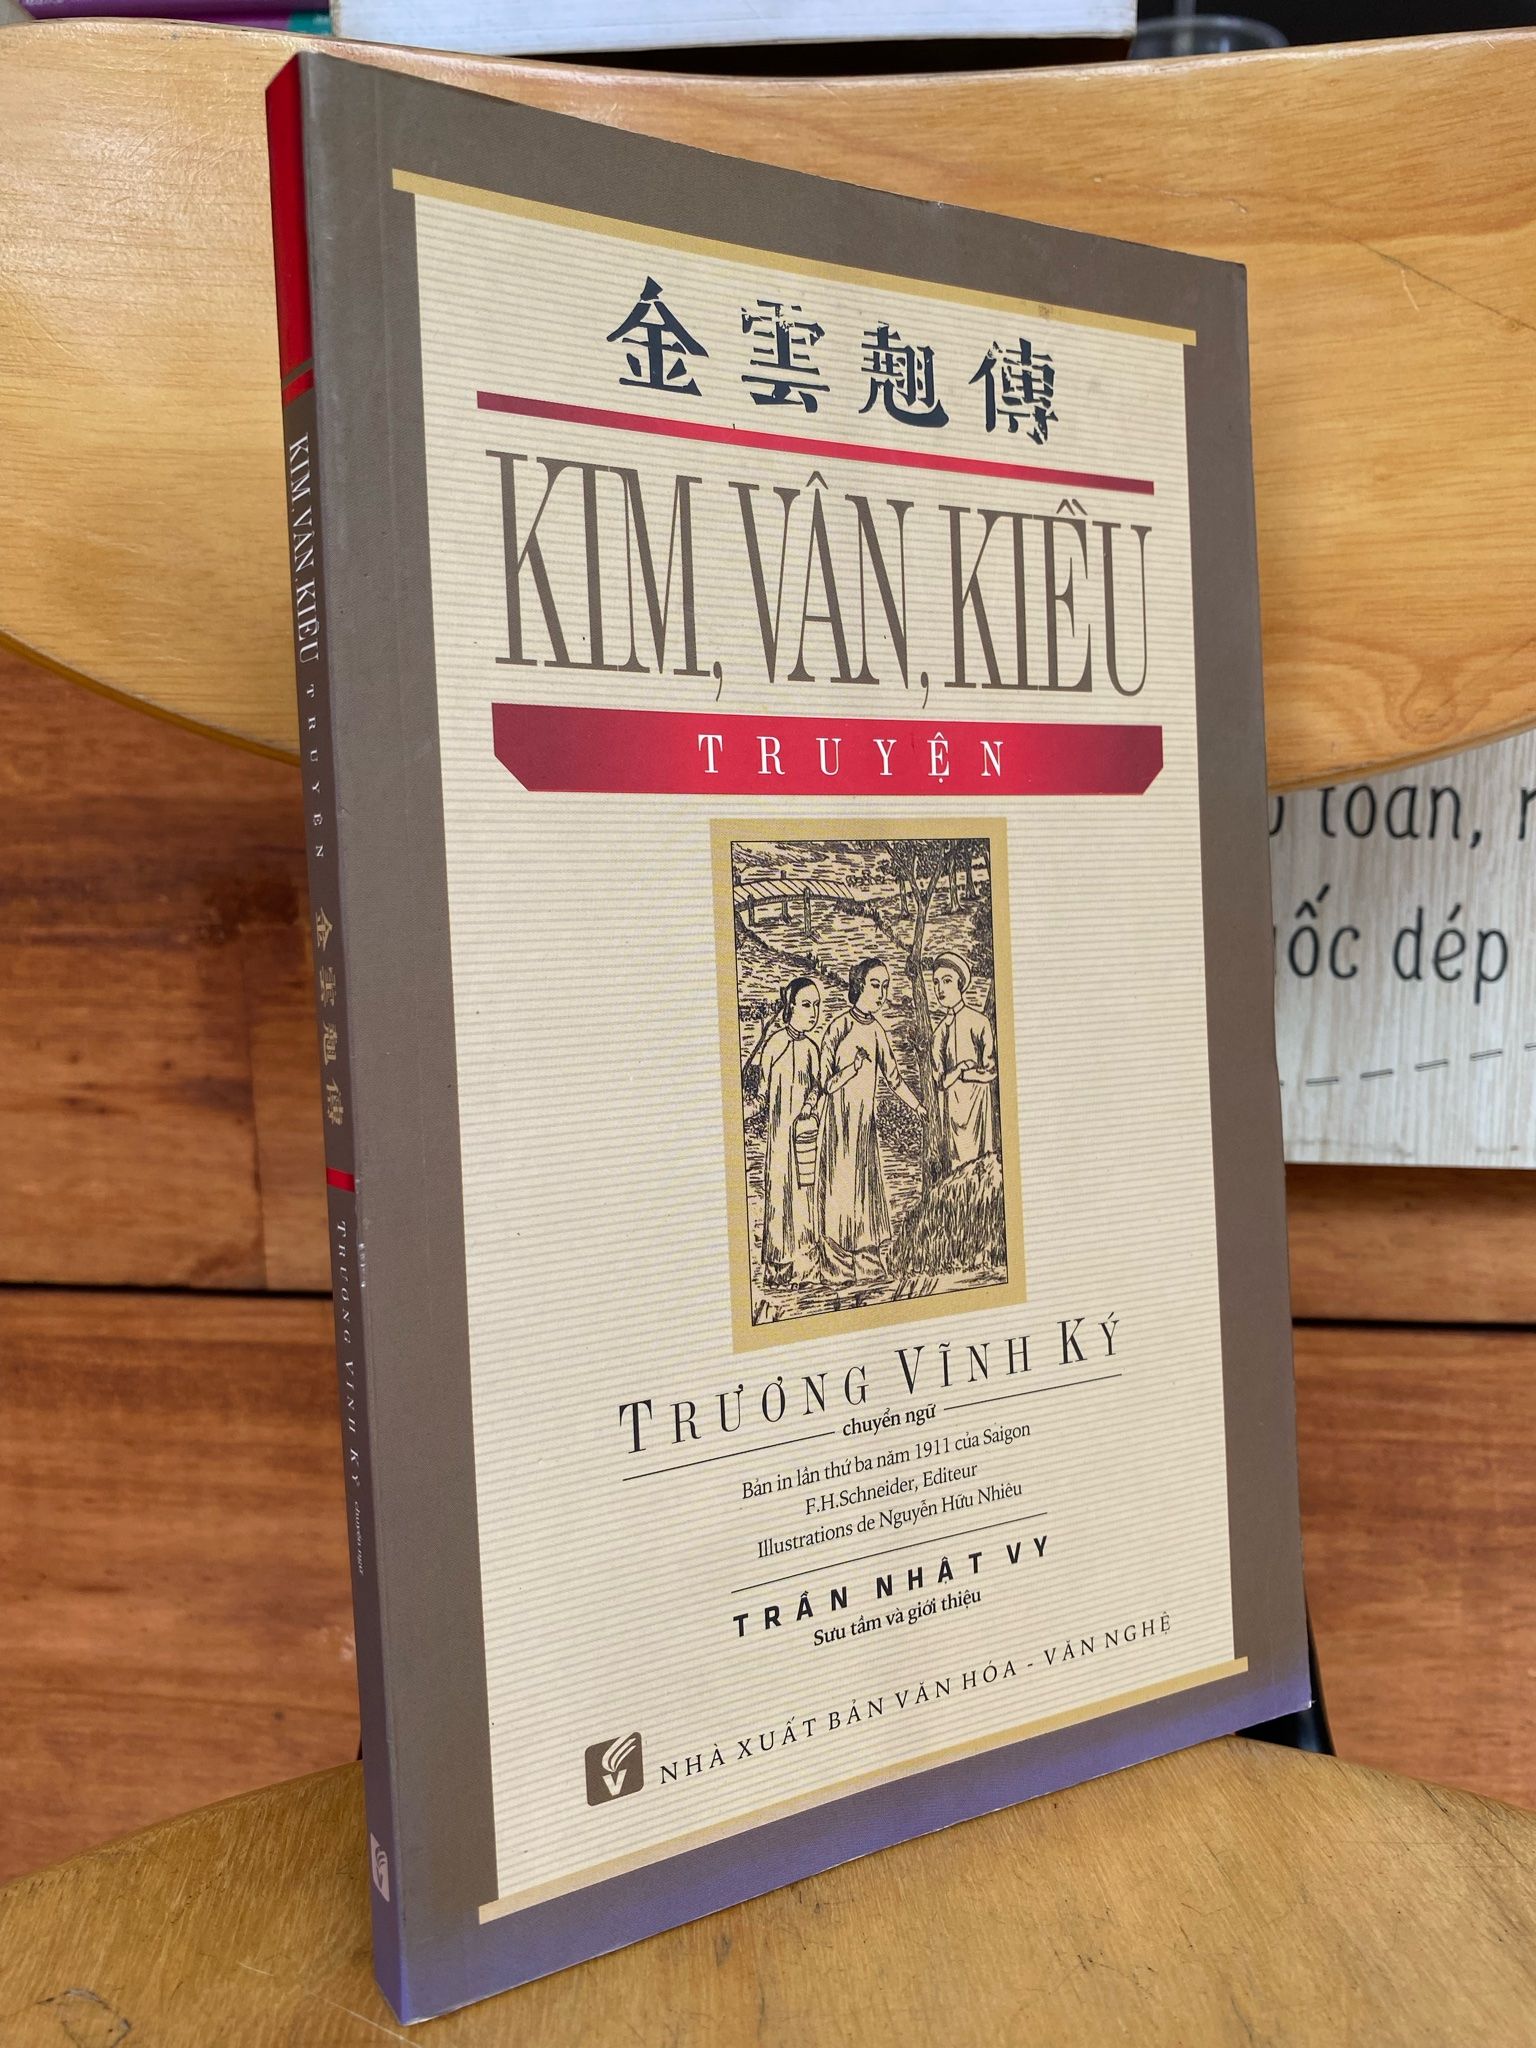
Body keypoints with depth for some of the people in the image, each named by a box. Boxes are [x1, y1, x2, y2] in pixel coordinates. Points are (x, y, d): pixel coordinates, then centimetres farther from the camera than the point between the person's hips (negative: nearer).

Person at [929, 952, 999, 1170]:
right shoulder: (940, 1029, 10)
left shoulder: (978, 1021, -8)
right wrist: (958, 1070, -8)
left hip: (976, 1101, -5)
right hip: (949, 1108, 5)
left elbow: (991, 1071, -9)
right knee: (953, 1166, 5)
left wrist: (954, 1075, -6)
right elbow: (938, 1080, 9)